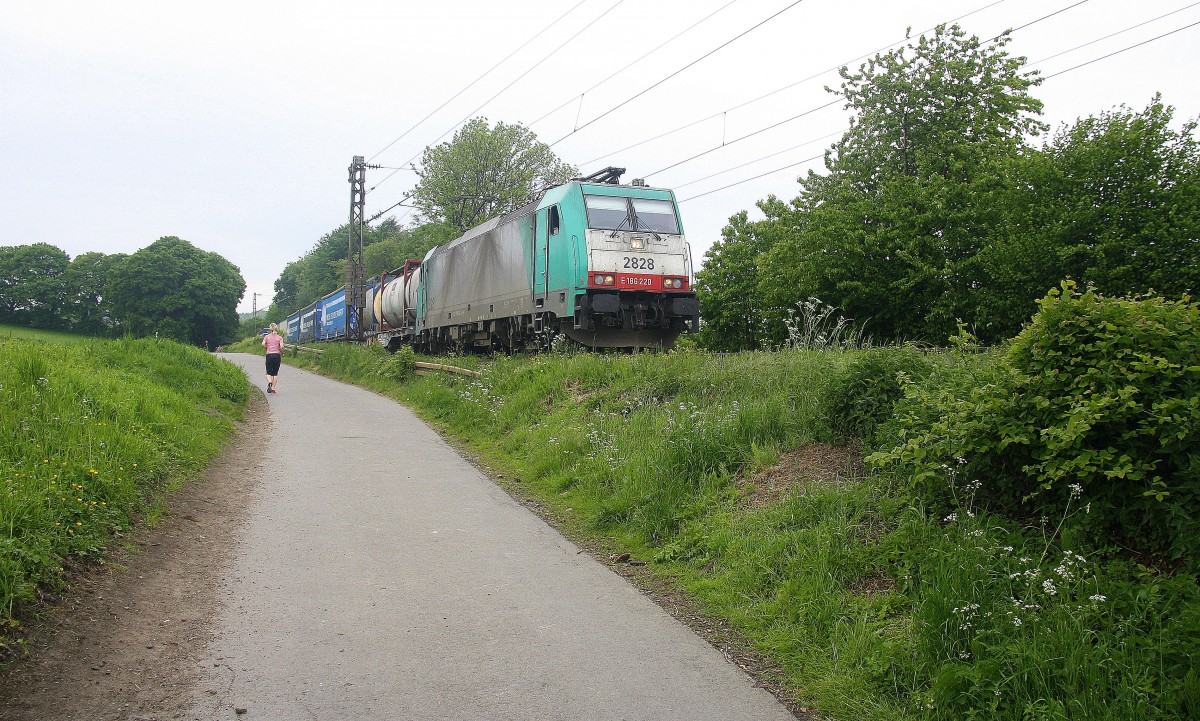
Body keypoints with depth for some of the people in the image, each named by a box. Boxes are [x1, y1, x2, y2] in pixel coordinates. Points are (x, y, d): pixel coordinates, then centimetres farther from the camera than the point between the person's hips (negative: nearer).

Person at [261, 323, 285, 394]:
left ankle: (269, 382, -23)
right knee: (275, 373, 9)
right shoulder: (279, 337, 2)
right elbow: (281, 346, -11)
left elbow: (263, 344, -10)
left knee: (269, 373, 7)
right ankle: (273, 388, 5)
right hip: (277, 355, 0)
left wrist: (267, 347, 10)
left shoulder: (267, 336, 4)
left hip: (269, 355, 0)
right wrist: (281, 352, 7)